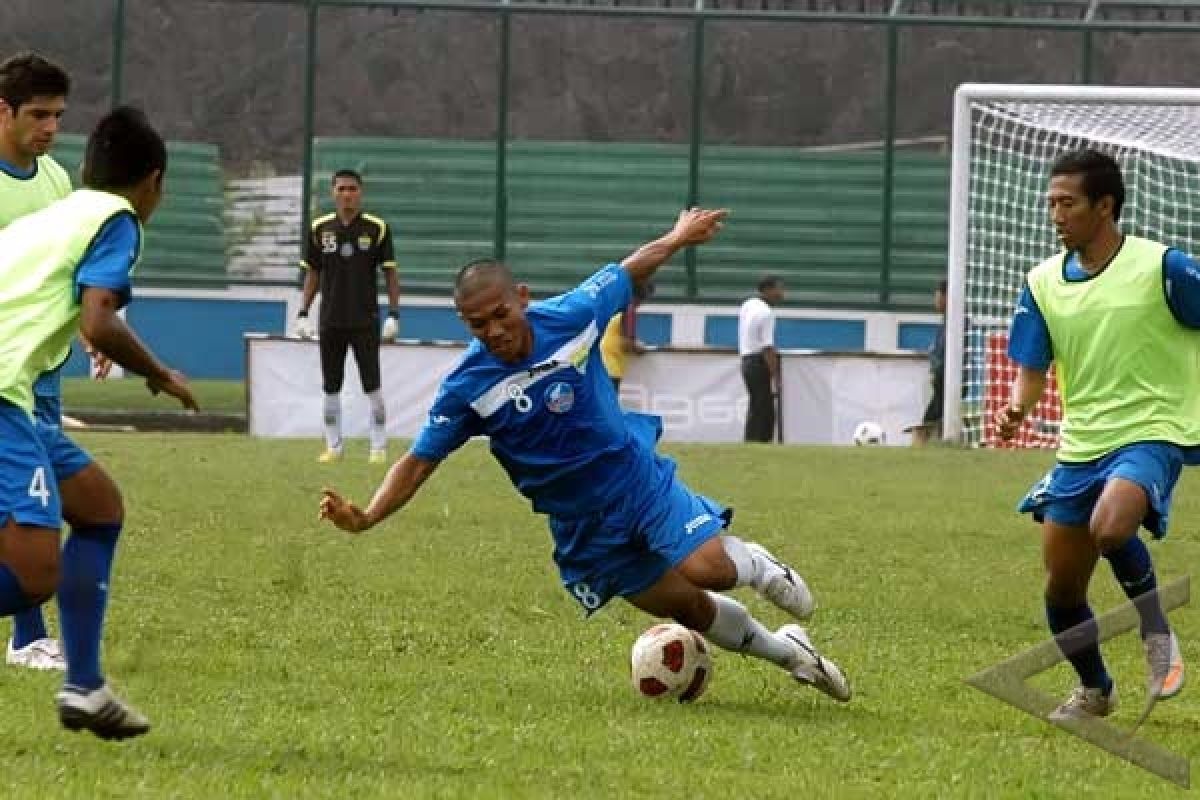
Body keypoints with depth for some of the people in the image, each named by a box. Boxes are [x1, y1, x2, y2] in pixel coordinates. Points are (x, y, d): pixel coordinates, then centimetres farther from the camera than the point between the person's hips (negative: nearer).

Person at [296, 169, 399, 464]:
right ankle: (333, 447, 13)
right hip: (330, 323, 3)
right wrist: (303, 313, 5)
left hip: (365, 321, -3)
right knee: (331, 388, 6)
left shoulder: (377, 228, -1)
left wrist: (394, 314, -6)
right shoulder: (320, 228, 5)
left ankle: (379, 447, 3)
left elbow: (390, 273, 1)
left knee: (372, 387, -4)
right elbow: (312, 273, 12)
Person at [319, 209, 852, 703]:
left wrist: (679, 237, 15)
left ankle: (750, 562, 16)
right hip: (579, 522, 0)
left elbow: (628, 273, 4)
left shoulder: (570, 317, -15)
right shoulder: (466, 388, -17)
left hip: (638, 478, 0)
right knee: (687, 608, 3)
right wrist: (365, 518, -27)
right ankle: (785, 651, 28)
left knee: (708, 569, -22)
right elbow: (419, 462, -13)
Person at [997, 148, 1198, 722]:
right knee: (1060, 589, 7)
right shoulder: (1043, 282, 5)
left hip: (1151, 432, -6)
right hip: (1080, 444, 6)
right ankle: (1094, 690, 31)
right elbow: (1031, 368, 6)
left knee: (1111, 525, -35)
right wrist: (1016, 409, -16)